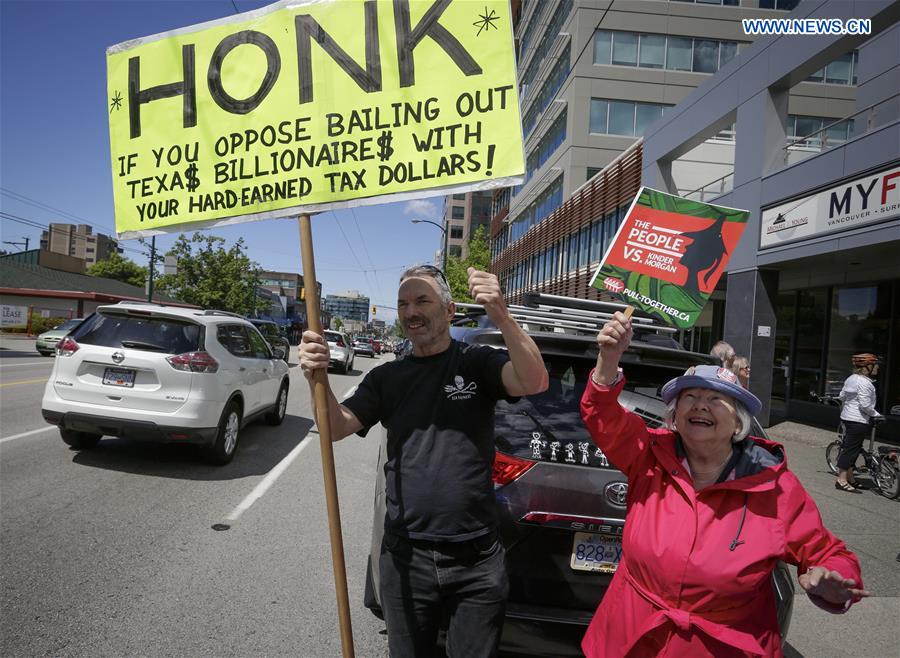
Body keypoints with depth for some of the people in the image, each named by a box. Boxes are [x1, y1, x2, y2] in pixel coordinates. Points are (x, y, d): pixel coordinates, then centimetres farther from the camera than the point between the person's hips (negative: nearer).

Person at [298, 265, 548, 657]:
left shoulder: (476, 363, -3)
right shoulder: (387, 378, 6)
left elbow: (535, 383, -20)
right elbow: (337, 427, -5)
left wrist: (501, 317, -36)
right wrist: (316, 380, -25)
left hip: (477, 560, -2)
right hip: (405, 558, 3)